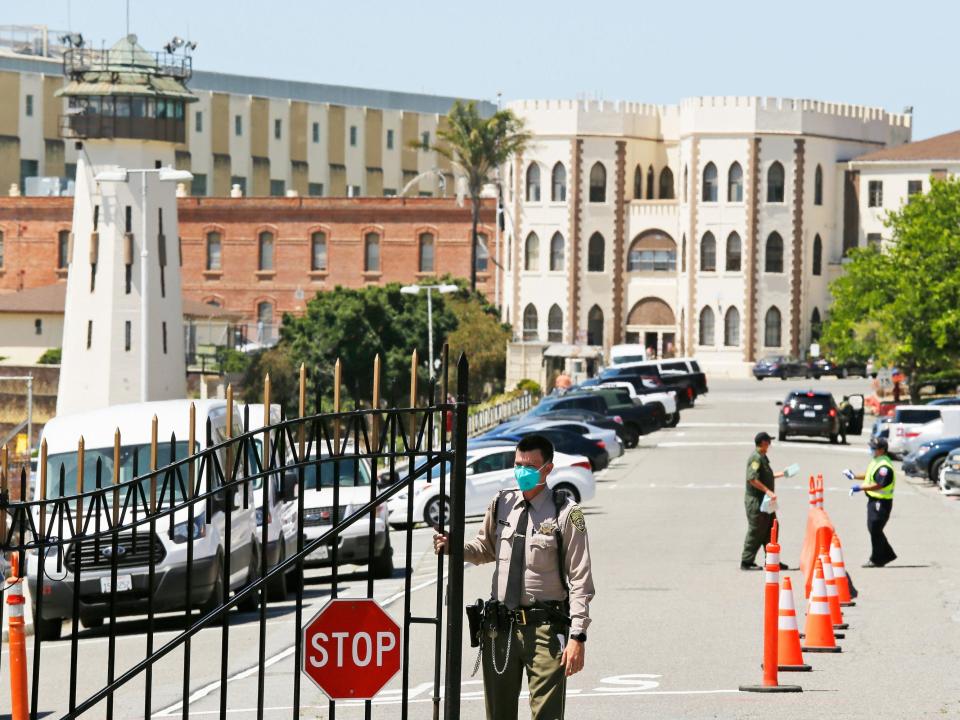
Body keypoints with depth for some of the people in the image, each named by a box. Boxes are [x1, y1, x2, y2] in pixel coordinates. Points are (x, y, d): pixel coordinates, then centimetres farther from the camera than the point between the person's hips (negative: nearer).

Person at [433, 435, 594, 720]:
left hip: (544, 631, -5)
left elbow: (580, 579, -8)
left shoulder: (566, 514, -7)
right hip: (499, 627, 5)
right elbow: (486, 549, 26)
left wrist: (577, 636, -15)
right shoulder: (502, 504, 8)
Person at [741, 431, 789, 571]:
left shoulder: (762, 457, 16)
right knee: (756, 531, -5)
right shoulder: (756, 458, -17)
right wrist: (767, 491, -29)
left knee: (771, 529, 13)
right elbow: (752, 479, -26)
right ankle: (746, 562, 1)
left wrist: (780, 474, 34)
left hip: (764, 501, 10)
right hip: (756, 500, -10)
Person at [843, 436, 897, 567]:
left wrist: (860, 487, -28)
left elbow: (878, 485, -29)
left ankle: (877, 559, 8)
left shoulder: (884, 466, -21)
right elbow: (870, 476, 27)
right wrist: (854, 476, 21)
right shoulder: (876, 461, 12)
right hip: (873, 500, 10)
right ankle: (887, 555, 27)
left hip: (881, 502, -10)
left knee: (875, 530, -3)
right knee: (873, 528, 16)